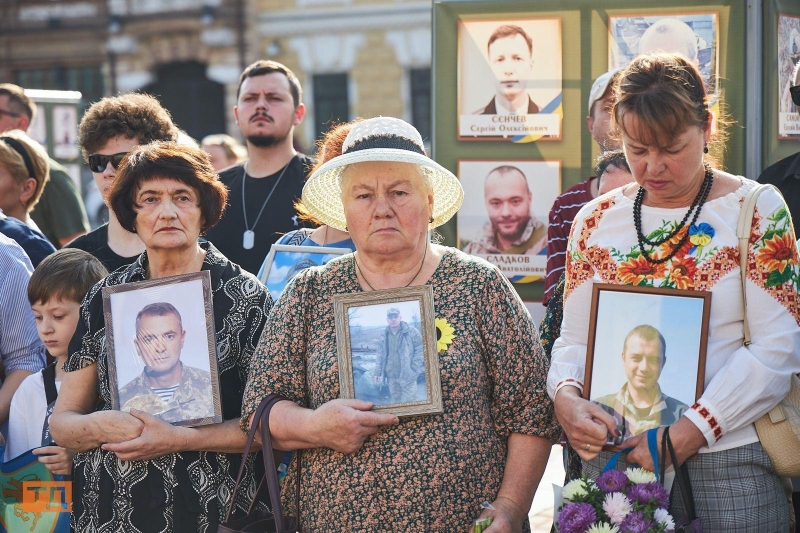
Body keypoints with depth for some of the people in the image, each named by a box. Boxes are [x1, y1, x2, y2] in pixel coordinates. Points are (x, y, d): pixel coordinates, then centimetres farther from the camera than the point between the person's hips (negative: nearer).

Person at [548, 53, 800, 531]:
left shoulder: (757, 210, -3)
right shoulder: (596, 221, 8)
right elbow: (574, 339, 9)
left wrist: (692, 430, -18)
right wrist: (565, 395, -13)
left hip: (726, 463, -3)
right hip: (612, 454, 3)